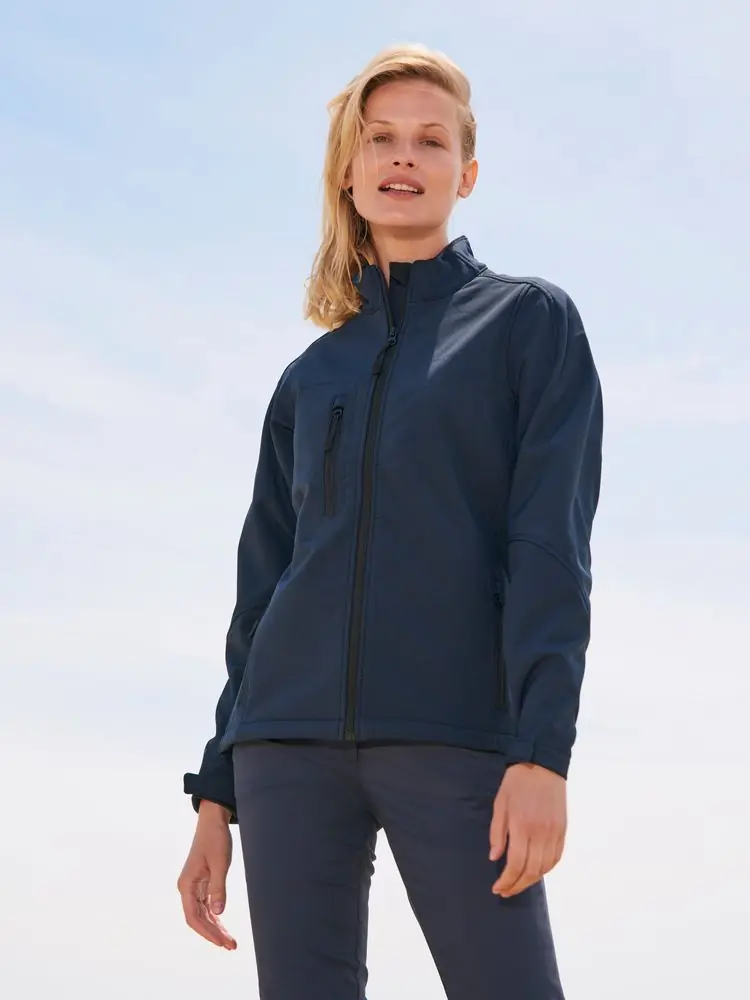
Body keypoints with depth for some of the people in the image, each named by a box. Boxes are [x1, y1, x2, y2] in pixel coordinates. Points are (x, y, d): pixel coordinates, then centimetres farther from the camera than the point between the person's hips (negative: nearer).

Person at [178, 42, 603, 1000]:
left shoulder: (530, 321, 8)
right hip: (293, 743, 4)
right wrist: (216, 794, 13)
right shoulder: (310, 379, 20)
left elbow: (552, 548, -3)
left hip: (457, 739, -4)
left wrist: (543, 751, -14)